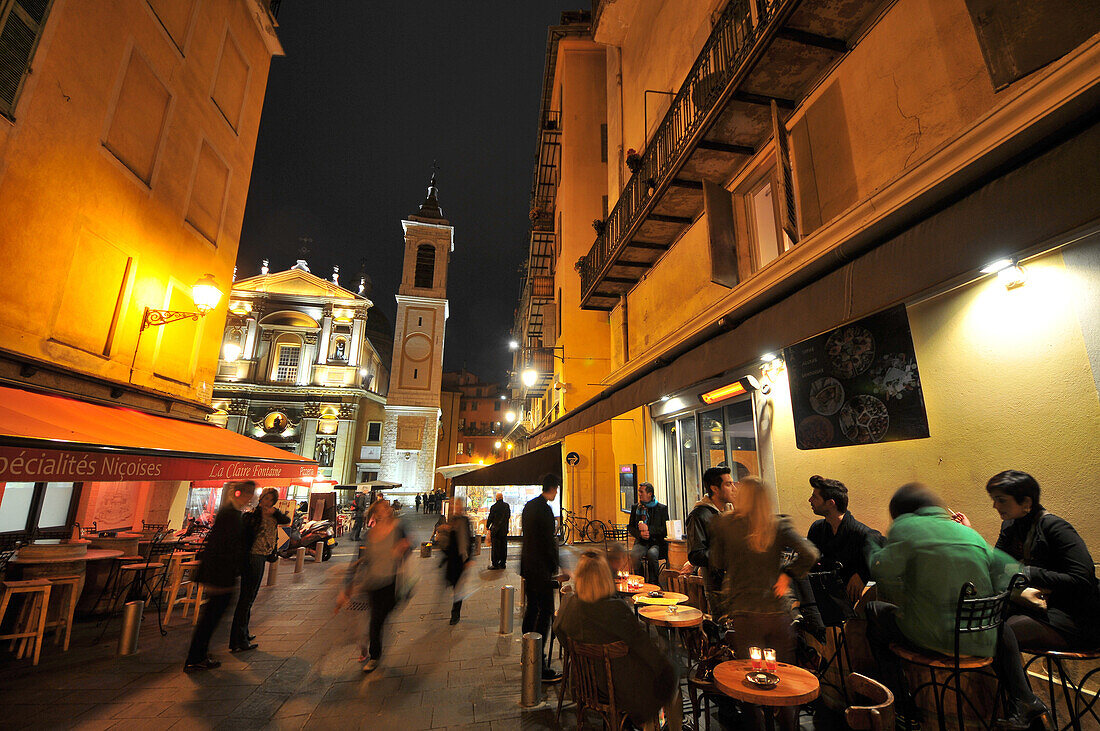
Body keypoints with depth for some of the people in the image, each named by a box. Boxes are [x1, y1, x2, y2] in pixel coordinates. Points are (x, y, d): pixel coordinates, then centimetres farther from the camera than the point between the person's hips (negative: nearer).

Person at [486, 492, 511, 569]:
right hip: (504, 530, 5)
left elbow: (490, 518, -6)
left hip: (495, 530, -5)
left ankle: (495, 564, 3)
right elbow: (509, 516, 12)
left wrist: (487, 526, 10)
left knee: (495, 547, 1)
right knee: (503, 546, 11)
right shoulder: (507, 506, 1)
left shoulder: (494, 507, -13)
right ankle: (503, 563, 16)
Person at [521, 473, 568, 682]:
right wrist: (560, 568, -11)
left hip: (528, 566, 10)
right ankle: (539, 666, 0)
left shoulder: (529, 505, 8)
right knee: (545, 612, -3)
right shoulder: (544, 509, -20)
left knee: (532, 608, 19)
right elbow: (549, 542, -19)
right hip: (540, 569, -10)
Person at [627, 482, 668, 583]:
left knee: (651, 554, -35)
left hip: (657, 542, -2)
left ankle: (653, 582, -13)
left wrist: (648, 529, -12)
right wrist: (639, 534, -7)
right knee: (633, 554, -30)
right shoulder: (635, 507, 13)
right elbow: (630, 527, 14)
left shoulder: (662, 508, 3)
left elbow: (665, 529, -2)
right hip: (641, 542, 2)